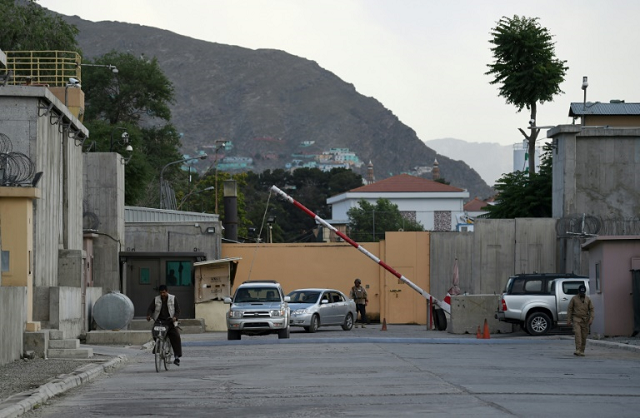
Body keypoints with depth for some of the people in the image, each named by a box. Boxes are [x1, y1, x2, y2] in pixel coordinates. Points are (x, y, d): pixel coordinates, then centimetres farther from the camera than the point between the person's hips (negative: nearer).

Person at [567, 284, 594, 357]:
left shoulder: (588, 299, 6)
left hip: (585, 320, 2)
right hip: (576, 319, -2)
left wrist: (591, 319, -7)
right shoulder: (574, 299, 1)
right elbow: (569, 309, 2)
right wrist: (568, 320, -4)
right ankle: (578, 350, -23)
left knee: (584, 336, 3)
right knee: (577, 334, -18)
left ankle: (582, 351, 13)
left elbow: (591, 310, 5)